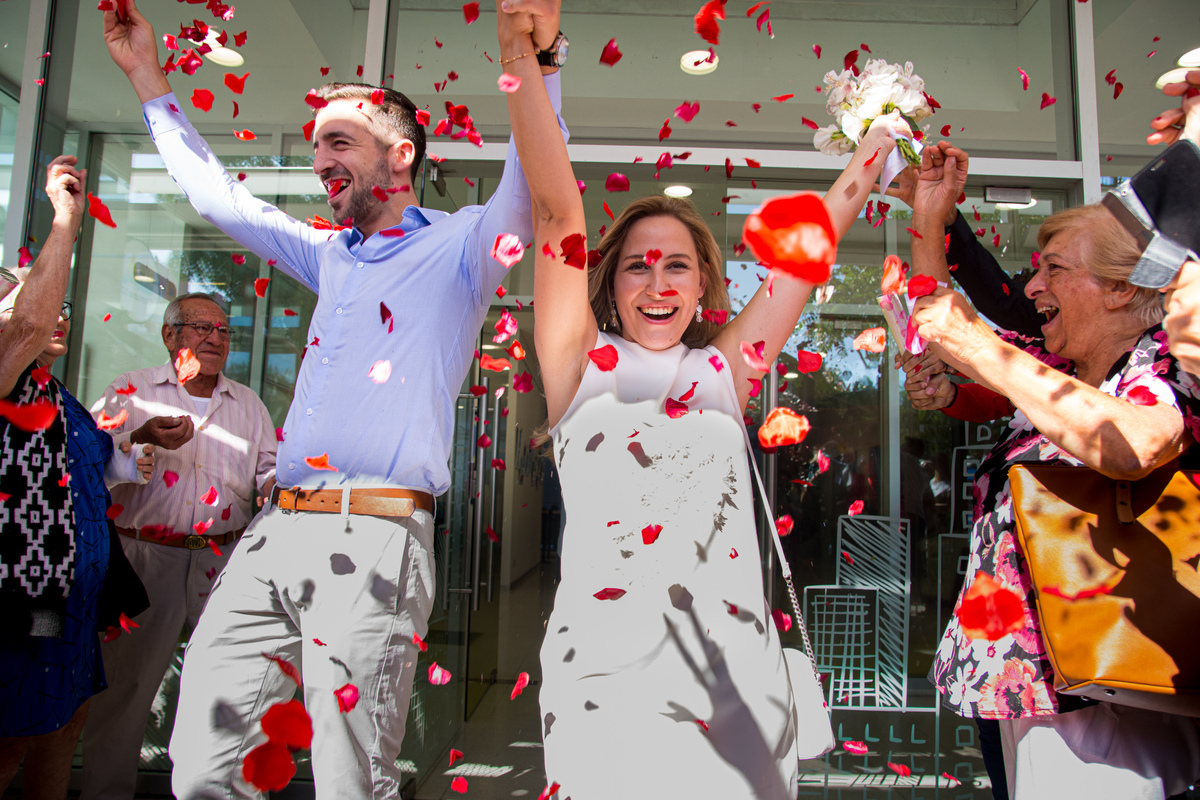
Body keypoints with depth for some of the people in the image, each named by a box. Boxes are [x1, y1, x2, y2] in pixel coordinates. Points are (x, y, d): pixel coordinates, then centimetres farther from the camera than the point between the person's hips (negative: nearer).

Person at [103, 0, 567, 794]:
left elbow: (533, 186, -14)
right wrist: (148, 76, 36)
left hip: (371, 541, -6)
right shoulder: (332, 255, 24)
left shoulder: (458, 246, 5)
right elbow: (216, 194, 34)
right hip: (273, 533, 7)